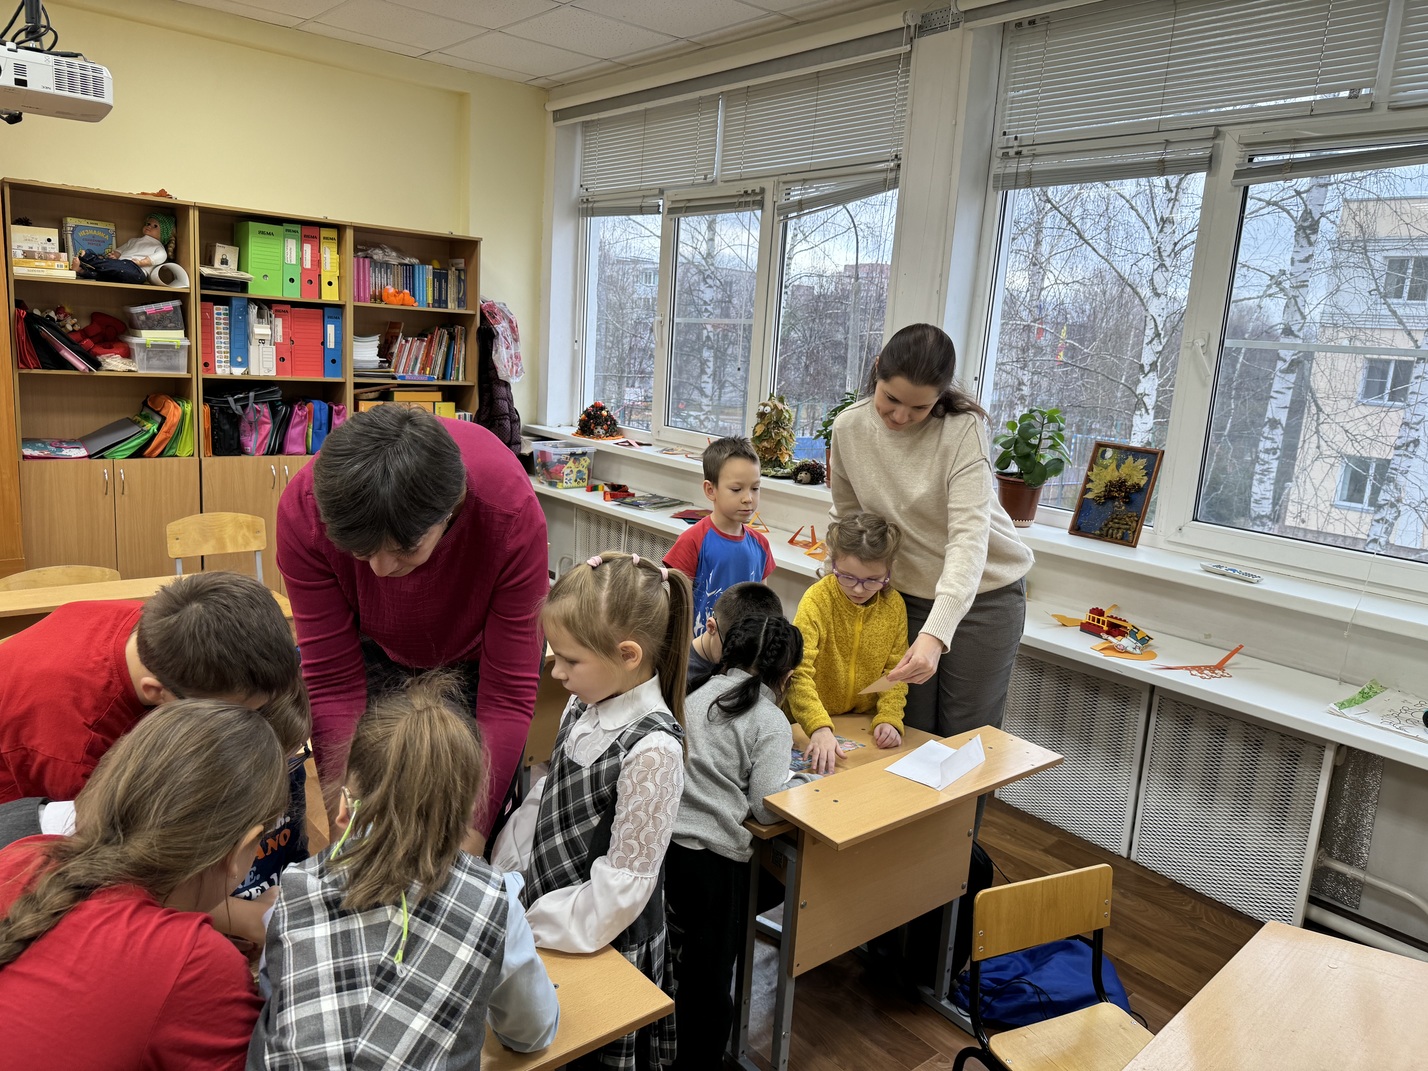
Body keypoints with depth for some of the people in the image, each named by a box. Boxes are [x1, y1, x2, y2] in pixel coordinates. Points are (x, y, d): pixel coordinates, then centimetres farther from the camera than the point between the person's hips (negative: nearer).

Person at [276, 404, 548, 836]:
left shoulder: (511, 512, -39)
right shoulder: (304, 510, -34)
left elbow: (507, 694, -31)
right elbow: (333, 682, -25)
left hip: (480, 646, -1)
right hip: (377, 647, 1)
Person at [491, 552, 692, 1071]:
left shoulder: (651, 749, -29)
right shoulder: (585, 705, -5)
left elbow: (624, 884, -23)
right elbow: (543, 798, 7)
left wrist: (531, 930, -17)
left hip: (605, 945, -6)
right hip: (546, 907, 7)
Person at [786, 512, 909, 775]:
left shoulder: (894, 605, -4)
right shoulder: (816, 601, -19)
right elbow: (798, 672, -27)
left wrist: (889, 718, -14)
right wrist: (819, 728, -39)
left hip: (865, 720, 4)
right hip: (809, 723, -3)